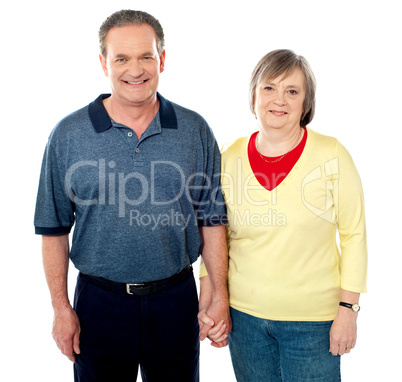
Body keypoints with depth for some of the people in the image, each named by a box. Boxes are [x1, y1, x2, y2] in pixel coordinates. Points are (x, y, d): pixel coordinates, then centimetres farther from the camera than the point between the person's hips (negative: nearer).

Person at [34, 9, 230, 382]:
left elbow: (212, 220, 1)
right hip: (99, 303, 0)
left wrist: (220, 297, 0)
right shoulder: (68, 134, -5)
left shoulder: (195, 130, -3)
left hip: (176, 299, 1)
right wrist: (62, 308, -1)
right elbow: (55, 229, 0)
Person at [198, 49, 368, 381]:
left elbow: (354, 234, -3)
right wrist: (207, 300, 2)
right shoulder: (230, 157, -2)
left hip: (312, 319, -2)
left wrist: (348, 309, -5)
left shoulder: (332, 155, -9)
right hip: (243, 314, 2)